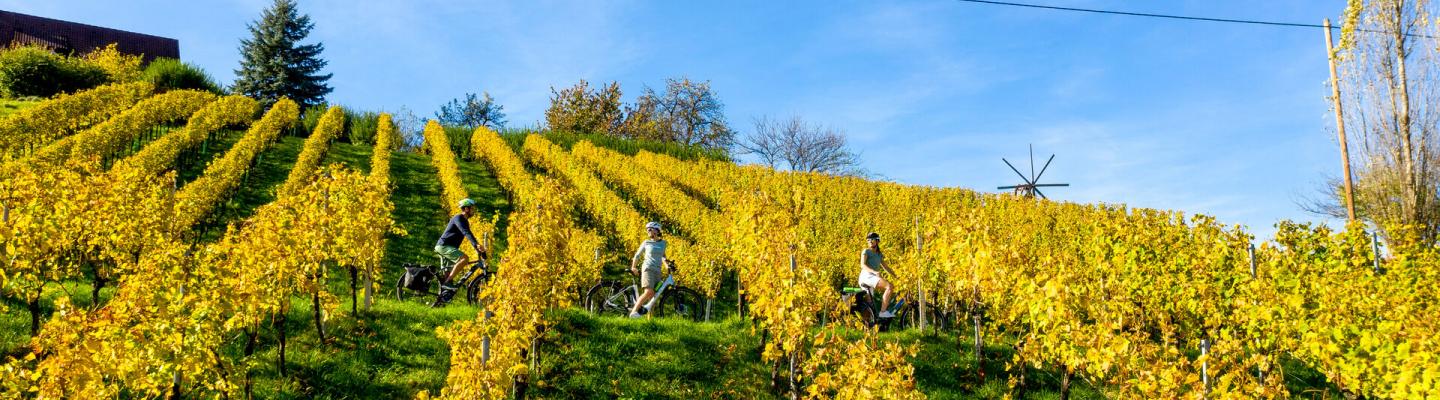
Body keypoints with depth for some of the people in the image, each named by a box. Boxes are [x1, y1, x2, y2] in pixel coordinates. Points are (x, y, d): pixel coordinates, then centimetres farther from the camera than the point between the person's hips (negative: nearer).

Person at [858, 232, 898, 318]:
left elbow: (885, 267, 26)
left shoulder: (879, 254, 23)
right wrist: (874, 271, -28)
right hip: (867, 276, -8)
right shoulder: (866, 251, 2)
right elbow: (863, 265, -12)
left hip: (874, 277, 8)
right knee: (889, 286, -22)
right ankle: (883, 312, -26)